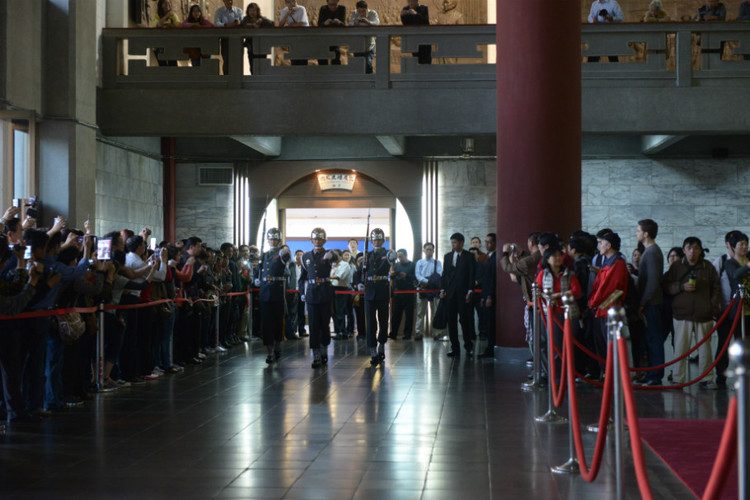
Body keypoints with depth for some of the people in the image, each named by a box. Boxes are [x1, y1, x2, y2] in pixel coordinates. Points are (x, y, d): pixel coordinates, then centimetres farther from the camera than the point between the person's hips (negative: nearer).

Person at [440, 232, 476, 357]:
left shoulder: (469, 257, 1)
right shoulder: (447, 256, 14)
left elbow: (472, 275, -3)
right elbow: (444, 274, 14)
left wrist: (470, 291, -10)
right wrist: (442, 289, 5)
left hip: (463, 294, -4)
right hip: (450, 293, 4)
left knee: (465, 320, -4)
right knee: (451, 321, 2)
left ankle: (469, 347, 6)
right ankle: (455, 348, 6)